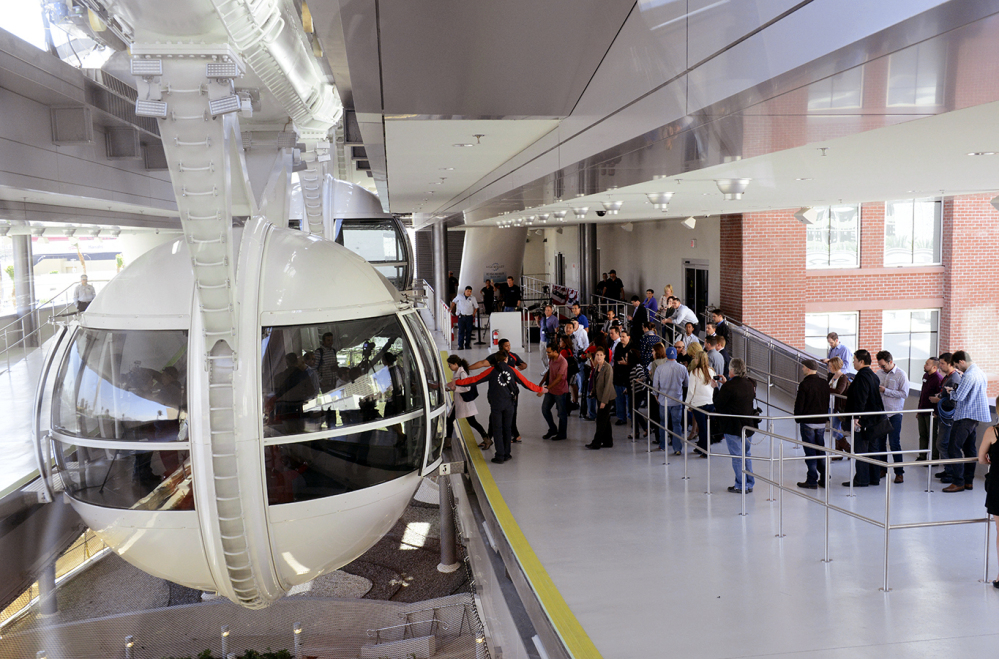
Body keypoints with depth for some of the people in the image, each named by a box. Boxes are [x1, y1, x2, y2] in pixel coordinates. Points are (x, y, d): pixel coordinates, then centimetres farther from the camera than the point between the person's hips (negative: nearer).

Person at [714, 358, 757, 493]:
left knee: (737, 456, 1)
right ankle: (749, 484, 23)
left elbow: (718, 404, -13)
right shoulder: (750, 384, 4)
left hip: (733, 426, -7)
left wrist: (716, 388, 0)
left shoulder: (729, 387, -20)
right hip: (748, 425, 7)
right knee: (746, 454, 18)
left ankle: (741, 486, 7)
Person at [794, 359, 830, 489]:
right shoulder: (825, 383, 3)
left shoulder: (804, 384, -16)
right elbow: (827, 403, 10)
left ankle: (812, 481, 4)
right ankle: (824, 479, 17)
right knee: (821, 450, 13)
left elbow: (799, 405, -14)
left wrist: (797, 417, 3)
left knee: (810, 451, 0)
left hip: (808, 422, -6)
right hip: (822, 422, 6)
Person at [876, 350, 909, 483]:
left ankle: (899, 472, 6)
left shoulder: (901, 374, -7)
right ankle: (882, 469, 21)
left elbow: (904, 394, -12)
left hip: (894, 413, -5)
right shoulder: (879, 373, 7)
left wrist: (885, 391, -16)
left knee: (894, 443, -4)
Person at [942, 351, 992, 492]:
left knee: (954, 447, -8)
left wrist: (950, 391, 0)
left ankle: (958, 482, -7)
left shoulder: (969, 376, -19)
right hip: (976, 415, 10)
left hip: (966, 416, -10)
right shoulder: (980, 372, 13)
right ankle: (969, 481, 18)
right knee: (969, 448, 14)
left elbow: (958, 396, -23)